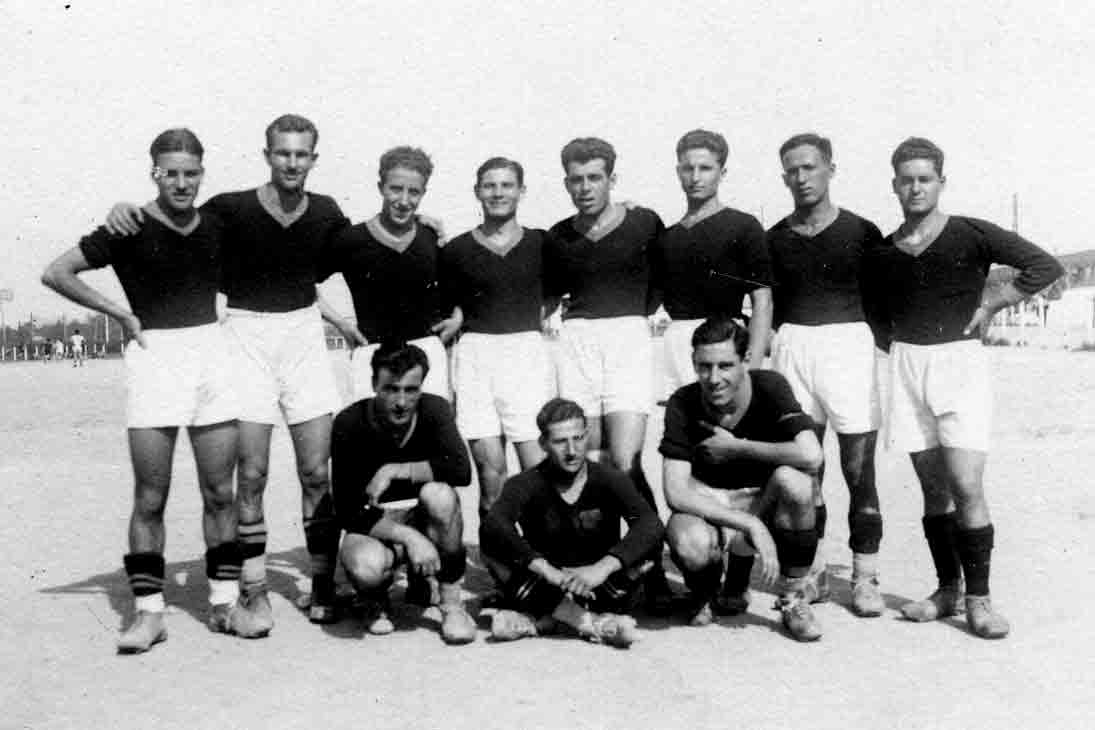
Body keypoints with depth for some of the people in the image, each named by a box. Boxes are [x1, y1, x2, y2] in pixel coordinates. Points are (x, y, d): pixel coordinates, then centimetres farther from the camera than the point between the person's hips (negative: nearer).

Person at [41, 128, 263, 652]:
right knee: (150, 499, -1)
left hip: (211, 353, 3)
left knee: (219, 492, 5)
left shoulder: (216, 228, 8)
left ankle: (225, 603, 15)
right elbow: (56, 274, -4)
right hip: (153, 357, -3)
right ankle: (149, 612, 9)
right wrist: (121, 315, -5)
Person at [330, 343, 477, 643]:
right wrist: (408, 537, -28)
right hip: (372, 526, -1)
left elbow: (461, 470, -28)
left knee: (438, 494, -33)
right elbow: (348, 513, -16)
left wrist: (393, 471, -28)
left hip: (423, 518, 2)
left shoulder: (434, 410, -12)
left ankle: (452, 604, -15)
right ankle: (380, 600, 5)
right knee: (365, 567, -36)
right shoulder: (350, 424, -16)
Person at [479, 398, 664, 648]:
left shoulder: (610, 479, -8)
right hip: (546, 588, 0)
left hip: (598, 587, 0)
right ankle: (589, 622, -27)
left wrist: (603, 567, -39)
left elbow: (651, 525, -25)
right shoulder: (527, 484, -10)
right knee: (492, 540, -24)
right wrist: (549, 571, -42)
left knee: (649, 543, -25)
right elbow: (492, 524, -30)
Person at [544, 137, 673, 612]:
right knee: (588, 465, -1)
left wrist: (638, 313, 12)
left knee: (625, 464, -14)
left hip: (629, 337, -3)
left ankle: (653, 572, -4)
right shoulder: (557, 238, 12)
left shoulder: (645, 224, 4)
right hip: (576, 342, 3)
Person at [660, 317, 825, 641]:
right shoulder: (683, 404, -13)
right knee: (689, 543, -35)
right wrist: (751, 525, -28)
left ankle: (793, 599, -10)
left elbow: (811, 456, -30)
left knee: (791, 479, -33)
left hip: (764, 503, 1)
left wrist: (735, 447, -21)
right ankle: (706, 592, 6)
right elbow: (676, 492, -21)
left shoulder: (770, 387, -15)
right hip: (707, 508, 0)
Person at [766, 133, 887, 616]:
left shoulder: (862, 232, 4)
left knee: (859, 472, -3)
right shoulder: (774, 240, 11)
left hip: (848, 344, -2)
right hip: (792, 348, 3)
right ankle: (812, 574, 14)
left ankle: (865, 579, 5)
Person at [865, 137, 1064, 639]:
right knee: (933, 488, 7)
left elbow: (1046, 266, -6)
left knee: (966, 488, -11)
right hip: (907, 366, 4)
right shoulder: (882, 253, 9)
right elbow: (877, 314, 25)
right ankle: (948, 590, 17)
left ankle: (978, 599, -1)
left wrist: (989, 304, -7)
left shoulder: (970, 235, -3)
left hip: (961, 361, -3)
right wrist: (894, 342, 8)